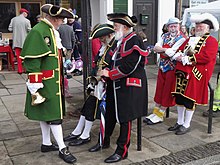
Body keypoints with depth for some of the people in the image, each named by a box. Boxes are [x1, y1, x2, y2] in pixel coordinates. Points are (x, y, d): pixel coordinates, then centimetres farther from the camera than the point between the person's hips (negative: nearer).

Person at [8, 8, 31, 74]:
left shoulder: (13, 19, 1)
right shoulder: (27, 21, -8)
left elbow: (10, 29, 1)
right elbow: (29, 30, -8)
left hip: (16, 41, 2)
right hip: (24, 40, -2)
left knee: (18, 56, 8)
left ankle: (20, 70, 9)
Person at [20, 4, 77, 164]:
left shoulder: (52, 31, 11)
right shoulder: (38, 32, -19)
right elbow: (32, 61, -22)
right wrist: (35, 86, -23)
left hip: (54, 81, 10)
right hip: (45, 83, -10)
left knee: (47, 112, 17)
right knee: (54, 114, -3)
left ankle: (46, 143, 30)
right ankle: (62, 149, 7)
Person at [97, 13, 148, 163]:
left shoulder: (134, 41, -16)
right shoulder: (120, 41, 13)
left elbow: (128, 66, -24)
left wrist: (109, 73, -15)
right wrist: (106, 72, 1)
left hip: (129, 87, -9)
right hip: (116, 85, 9)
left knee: (125, 118, 1)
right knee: (109, 114, 16)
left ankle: (122, 151, 14)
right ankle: (104, 141, 34)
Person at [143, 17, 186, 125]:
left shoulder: (181, 39, -12)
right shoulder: (164, 36, 9)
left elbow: (170, 53, -23)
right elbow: (155, 48, -4)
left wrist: (160, 50, -8)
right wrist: (166, 49, -18)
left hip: (172, 68, -6)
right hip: (162, 67, 6)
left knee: (167, 92, 2)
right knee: (159, 89, 11)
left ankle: (160, 116, 13)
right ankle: (155, 112, 22)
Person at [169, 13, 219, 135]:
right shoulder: (190, 39, 20)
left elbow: (206, 57, -16)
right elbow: (180, 50, 18)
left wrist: (187, 58, -17)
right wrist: (179, 56, -7)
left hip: (196, 75, -6)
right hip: (182, 72, 7)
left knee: (189, 99, -2)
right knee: (179, 97, 10)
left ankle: (186, 125, 12)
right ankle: (180, 122, 24)